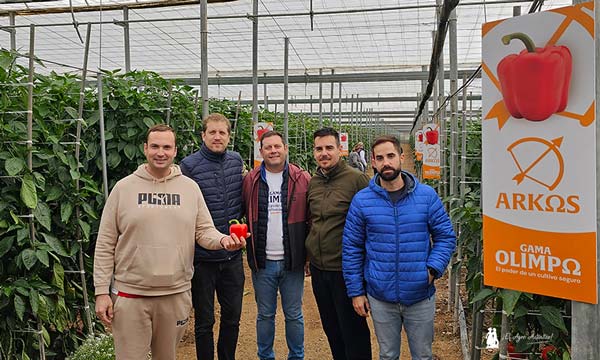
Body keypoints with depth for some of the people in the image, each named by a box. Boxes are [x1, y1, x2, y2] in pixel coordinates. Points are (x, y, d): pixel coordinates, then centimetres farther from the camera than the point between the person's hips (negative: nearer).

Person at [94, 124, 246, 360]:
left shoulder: (190, 188, 3)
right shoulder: (123, 188, -2)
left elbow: (204, 230, 5)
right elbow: (105, 245, -1)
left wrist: (223, 240, -18)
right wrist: (102, 292, -4)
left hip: (177, 294, 2)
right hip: (130, 295, -1)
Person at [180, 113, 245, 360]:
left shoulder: (236, 161, 3)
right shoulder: (189, 165, -10)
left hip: (232, 256, 4)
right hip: (202, 257, -4)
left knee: (232, 318, 17)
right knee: (204, 321, 11)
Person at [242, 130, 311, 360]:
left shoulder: (303, 180, -3)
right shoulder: (250, 181, 1)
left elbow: (313, 219, -1)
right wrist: (247, 243, -5)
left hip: (292, 262, -1)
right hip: (262, 262, 1)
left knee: (294, 315, 12)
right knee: (265, 315, 15)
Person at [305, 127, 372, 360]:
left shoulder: (357, 179, -12)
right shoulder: (312, 182, 7)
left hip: (346, 269, -6)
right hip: (318, 268, 6)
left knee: (353, 330, 7)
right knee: (330, 327, 20)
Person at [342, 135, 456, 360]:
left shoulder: (427, 196, -5)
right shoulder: (362, 201, -5)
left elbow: (446, 236, 1)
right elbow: (351, 248, -1)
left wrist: (433, 269, -14)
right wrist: (356, 291, -1)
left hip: (421, 296, 0)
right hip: (380, 299, 0)